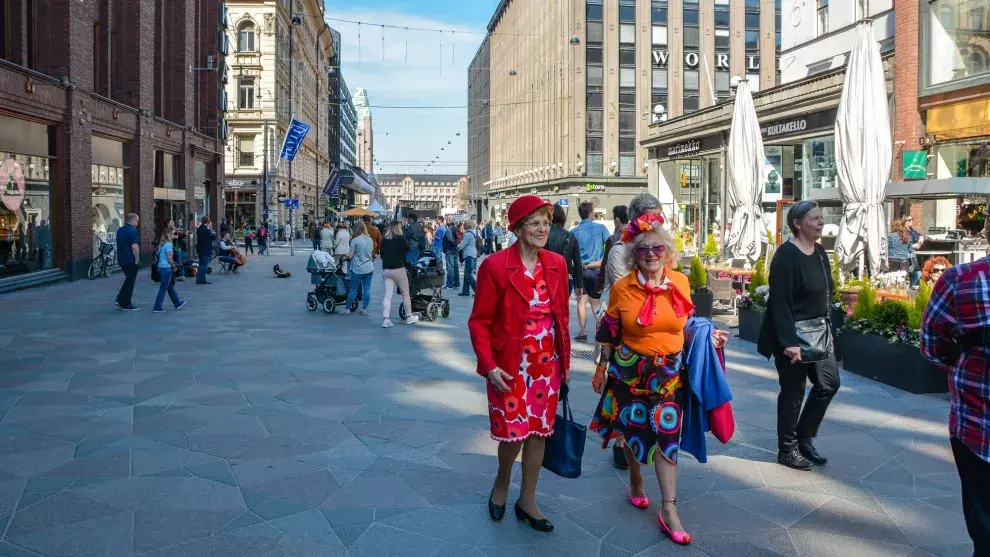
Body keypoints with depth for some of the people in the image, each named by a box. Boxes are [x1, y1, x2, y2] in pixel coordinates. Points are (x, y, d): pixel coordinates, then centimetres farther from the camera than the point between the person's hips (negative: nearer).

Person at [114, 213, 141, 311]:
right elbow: (134, 246, -23)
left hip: (121, 259, 8)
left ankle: (120, 300, 13)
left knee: (128, 280, 19)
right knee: (130, 281, 0)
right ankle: (126, 305, 4)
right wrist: (137, 259, -15)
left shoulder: (120, 230, 12)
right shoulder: (133, 230, -16)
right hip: (130, 260, -8)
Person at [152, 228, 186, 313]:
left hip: (160, 267, 9)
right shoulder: (168, 244, -15)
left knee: (170, 287, 18)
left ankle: (177, 303, 30)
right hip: (166, 268, -9)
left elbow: (157, 255, 16)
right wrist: (174, 267, -1)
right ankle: (157, 308, 2)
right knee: (163, 289, -1)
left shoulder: (161, 244, 10)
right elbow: (170, 259, -18)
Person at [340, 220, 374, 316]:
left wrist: (346, 256, 12)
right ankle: (364, 309, 9)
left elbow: (350, 256, -8)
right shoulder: (370, 239, 5)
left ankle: (347, 308, 16)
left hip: (358, 269, -5)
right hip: (369, 268, 5)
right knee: (367, 289, 5)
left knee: (353, 289, 6)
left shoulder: (355, 240, -11)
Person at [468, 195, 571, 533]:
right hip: (510, 366, -4)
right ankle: (501, 485, 35)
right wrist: (489, 365, -17)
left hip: (547, 364, 4)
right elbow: (479, 321, -9)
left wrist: (565, 361, 9)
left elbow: (562, 316, 9)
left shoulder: (556, 264, 2)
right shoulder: (495, 266, -12)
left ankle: (527, 502, 29)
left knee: (539, 433, 11)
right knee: (513, 433, 2)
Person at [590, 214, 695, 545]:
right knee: (632, 428, 15)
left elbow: (687, 324, 11)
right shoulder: (622, 288, -7)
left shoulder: (681, 282, -3)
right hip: (629, 371, 0)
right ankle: (636, 481, 43)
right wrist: (602, 366, 4)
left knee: (666, 433, -2)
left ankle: (668, 510, 6)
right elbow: (609, 332, 0)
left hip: (668, 374, 1)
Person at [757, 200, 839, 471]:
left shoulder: (820, 252, 8)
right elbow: (779, 302, -22)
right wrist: (789, 342, -26)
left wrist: (828, 330, 14)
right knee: (793, 392, 3)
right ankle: (787, 449, 19)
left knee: (828, 383, 11)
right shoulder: (786, 255, -18)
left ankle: (804, 438, 27)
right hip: (794, 336, -8)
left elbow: (825, 294, 15)